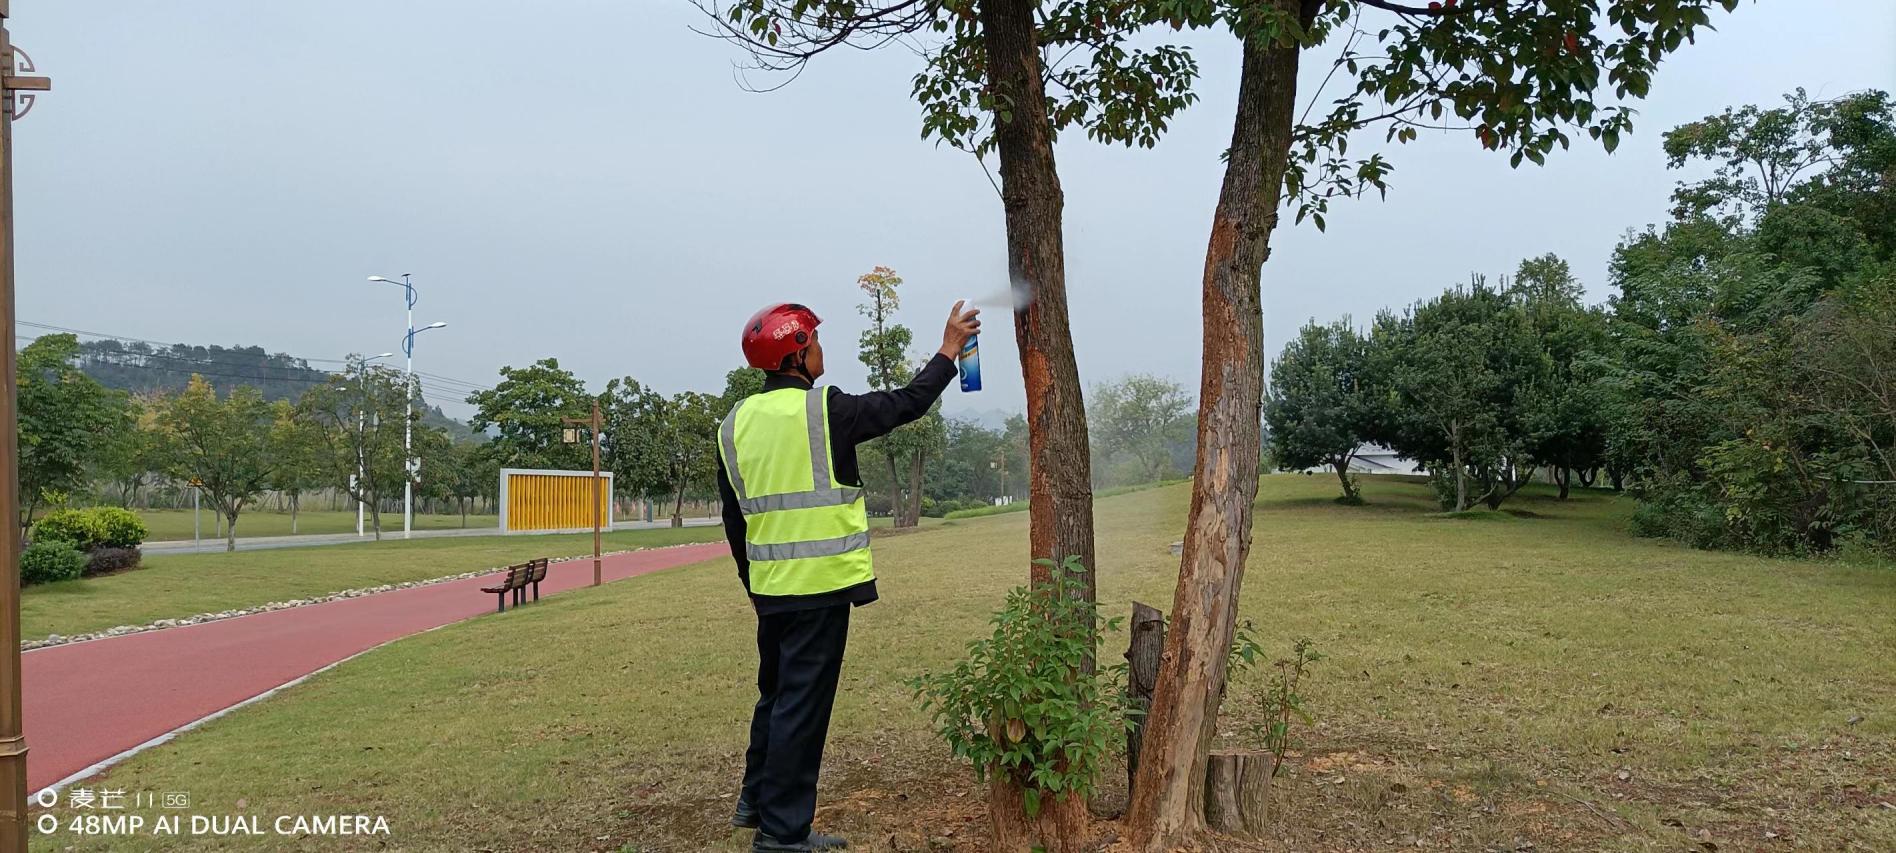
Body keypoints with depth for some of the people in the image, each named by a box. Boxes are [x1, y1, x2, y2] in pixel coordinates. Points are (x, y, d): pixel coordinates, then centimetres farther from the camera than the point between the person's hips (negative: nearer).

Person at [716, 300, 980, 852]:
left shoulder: (735, 424, 6)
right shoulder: (824, 410, -12)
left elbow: (734, 519, 12)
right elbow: (908, 404, 0)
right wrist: (950, 350, 13)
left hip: (770, 587, 7)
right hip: (822, 585, -6)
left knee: (776, 694, 22)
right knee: (803, 705, 0)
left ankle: (757, 800, 34)